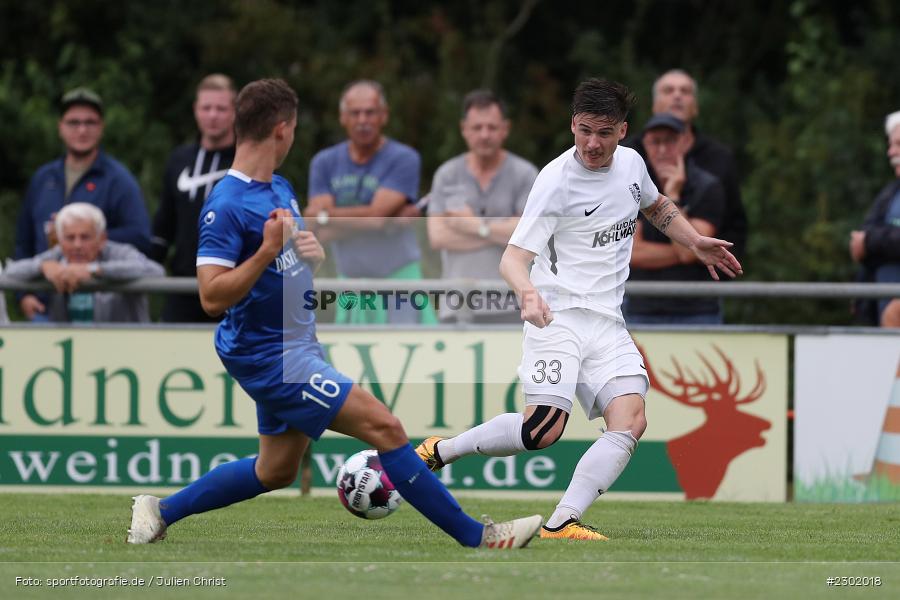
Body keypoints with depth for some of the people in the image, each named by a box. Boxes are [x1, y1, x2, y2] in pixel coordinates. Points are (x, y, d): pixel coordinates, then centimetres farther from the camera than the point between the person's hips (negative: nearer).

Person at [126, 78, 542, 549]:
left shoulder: (281, 189, 9)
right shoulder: (226, 205, -20)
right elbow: (212, 297, -25)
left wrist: (314, 255, -4)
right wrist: (268, 251, -34)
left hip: (294, 347, 10)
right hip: (269, 355, -10)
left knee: (276, 471, 19)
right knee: (384, 426, -12)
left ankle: (161, 511, 30)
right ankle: (476, 536, -8)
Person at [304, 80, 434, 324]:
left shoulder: (404, 159, -5)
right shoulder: (324, 163, 7)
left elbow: (376, 214, -14)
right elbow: (321, 231, -5)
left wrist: (326, 215, -1)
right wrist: (392, 220, -11)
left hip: (397, 277, -4)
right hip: (350, 285, 4)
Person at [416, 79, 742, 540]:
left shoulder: (631, 163, 8)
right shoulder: (556, 180, -12)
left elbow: (657, 206, 33)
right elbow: (513, 257, -17)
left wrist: (696, 243, 21)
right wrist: (528, 292, -38)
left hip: (608, 322, 6)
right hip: (558, 313, -6)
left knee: (630, 422, -16)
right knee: (544, 427, -23)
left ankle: (561, 522, -21)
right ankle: (440, 450, -1)